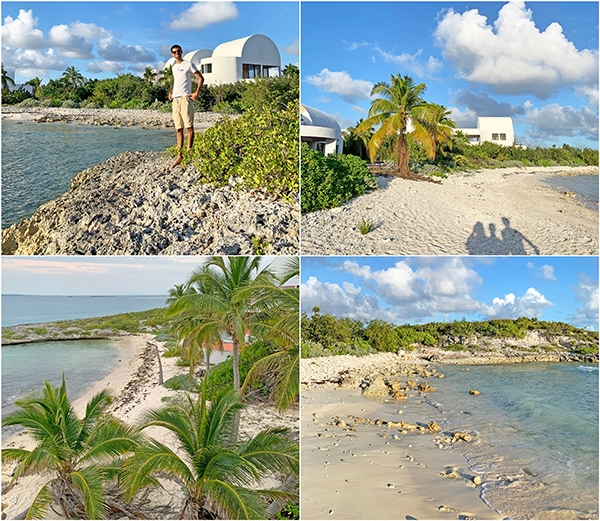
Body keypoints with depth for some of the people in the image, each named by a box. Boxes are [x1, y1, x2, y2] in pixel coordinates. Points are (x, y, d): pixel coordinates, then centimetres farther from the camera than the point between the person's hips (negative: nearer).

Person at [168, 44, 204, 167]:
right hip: (175, 99, 7)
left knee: (189, 127, -9)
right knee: (179, 129, 4)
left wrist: (197, 93, -10)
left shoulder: (188, 65, 2)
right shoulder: (174, 67, 22)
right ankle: (180, 155, 4)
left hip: (185, 98, -7)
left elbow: (201, 78, 0)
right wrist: (171, 92, 17)